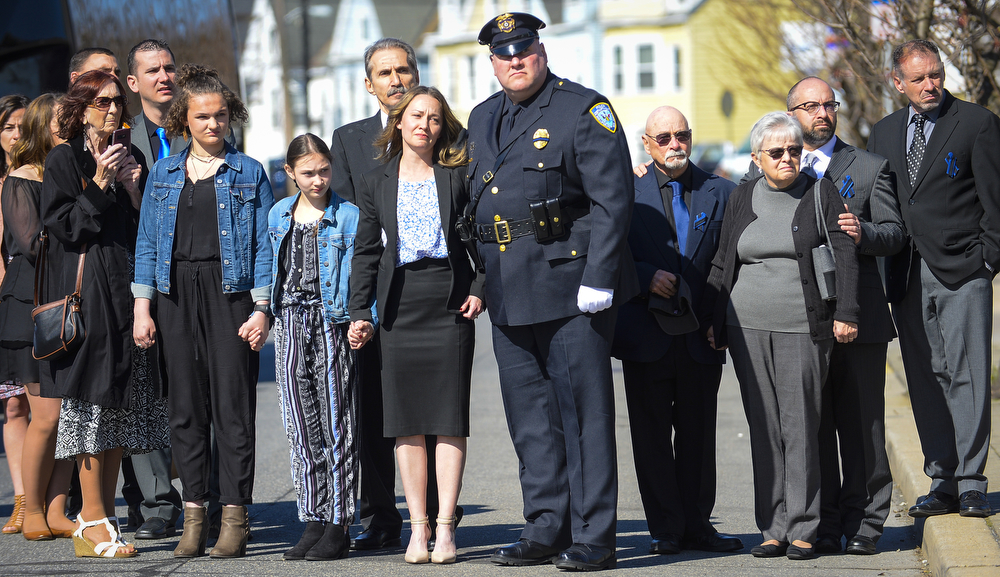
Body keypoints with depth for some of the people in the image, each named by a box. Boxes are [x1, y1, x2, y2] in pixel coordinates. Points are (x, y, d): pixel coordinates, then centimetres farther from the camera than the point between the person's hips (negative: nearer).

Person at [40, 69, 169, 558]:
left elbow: (146, 229, 14)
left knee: (121, 404, 3)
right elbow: (61, 225, -9)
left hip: (126, 292, 6)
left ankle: (103, 517, 7)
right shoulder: (64, 159, 0)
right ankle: (93, 520, -7)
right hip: (85, 291, -6)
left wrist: (134, 189, -2)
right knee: (92, 396, -9)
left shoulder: (131, 159, 17)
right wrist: (100, 184, -15)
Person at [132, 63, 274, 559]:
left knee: (233, 405, -5)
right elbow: (147, 243, 11)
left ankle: (234, 517, -2)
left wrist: (261, 309, -7)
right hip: (177, 293, 3)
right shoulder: (163, 174, 11)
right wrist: (141, 308, 3)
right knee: (186, 407, 3)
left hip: (230, 291, -3)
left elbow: (263, 245, 1)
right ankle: (194, 515, 7)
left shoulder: (248, 173, 4)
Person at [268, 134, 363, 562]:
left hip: (334, 325, -4)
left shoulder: (347, 216, -1)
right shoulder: (279, 216, 12)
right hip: (292, 325, 4)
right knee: (301, 428, 4)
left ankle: (339, 525, 1)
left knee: (336, 425, -2)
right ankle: (313, 521, 10)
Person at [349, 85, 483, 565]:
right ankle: (417, 526, 6)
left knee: (449, 416, -4)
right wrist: (360, 312, 2)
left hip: (449, 300, -2)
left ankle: (445, 526, -2)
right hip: (400, 303, 2)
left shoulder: (459, 175, 6)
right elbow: (366, 252, 9)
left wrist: (480, 288, -5)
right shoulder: (375, 183, 10)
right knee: (407, 420, 2)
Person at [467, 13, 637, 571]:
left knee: (584, 413, -4)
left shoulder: (583, 109, -5)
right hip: (509, 294, 7)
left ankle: (593, 538, 0)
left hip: (571, 287, -7)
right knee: (530, 417, 11)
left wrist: (598, 277, -18)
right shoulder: (483, 119, 16)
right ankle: (547, 530, 19)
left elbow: (613, 197, -11)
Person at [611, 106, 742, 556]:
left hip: (700, 334, 1)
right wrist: (646, 278, -13)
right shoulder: (627, 194, 5)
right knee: (651, 435, 1)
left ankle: (696, 524, 15)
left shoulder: (720, 193, 7)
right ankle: (666, 529, 8)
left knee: (698, 435, 6)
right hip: (648, 332, -1)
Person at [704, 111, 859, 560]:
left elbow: (845, 257, 0)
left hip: (804, 327, -3)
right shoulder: (742, 198, 13)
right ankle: (774, 529, 7)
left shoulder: (821, 194, 4)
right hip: (748, 328, 3)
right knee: (763, 427, 3)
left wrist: (845, 314, -9)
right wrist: (714, 322, 12)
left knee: (801, 426, -5)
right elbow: (722, 264, 17)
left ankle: (802, 530, 0)